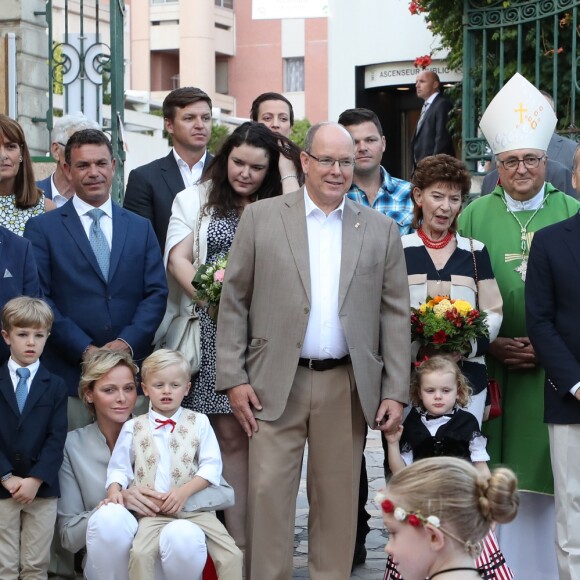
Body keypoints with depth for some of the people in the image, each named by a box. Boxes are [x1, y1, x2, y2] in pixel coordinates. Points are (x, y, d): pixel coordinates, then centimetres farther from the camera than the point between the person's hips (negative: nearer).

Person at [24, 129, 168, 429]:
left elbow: (157, 292, 8)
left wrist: (127, 342, -8)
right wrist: (85, 350, -12)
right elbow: (40, 299, -3)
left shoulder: (140, 228, 15)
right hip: (68, 373, -2)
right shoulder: (42, 229, 5)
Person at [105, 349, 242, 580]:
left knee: (232, 555, -13)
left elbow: (212, 466, 1)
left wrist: (184, 491, -12)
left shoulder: (199, 423, 7)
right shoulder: (133, 428, 9)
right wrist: (115, 489, -9)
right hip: (154, 513, -1)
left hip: (194, 508, 1)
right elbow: (120, 467, 13)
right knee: (139, 552, -30)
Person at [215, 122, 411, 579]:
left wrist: (395, 391, 0)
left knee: (338, 498, 6)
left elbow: (395, 315, 7)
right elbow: (234, 302, 3)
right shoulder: (261, 218, 4)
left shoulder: (381, 230, 8)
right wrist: (233, 378, -3)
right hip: (277, 383, -1)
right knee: (269, 493, -3)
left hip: (347, 387, 1)